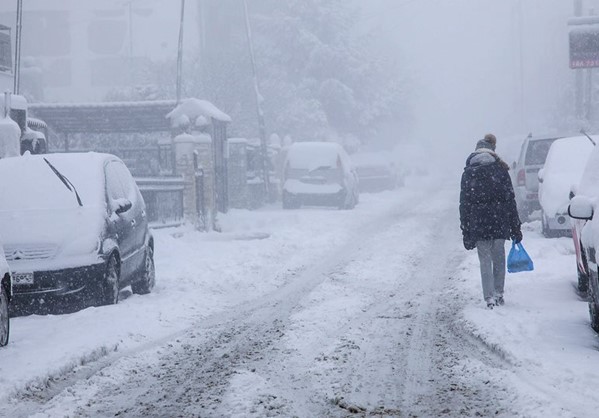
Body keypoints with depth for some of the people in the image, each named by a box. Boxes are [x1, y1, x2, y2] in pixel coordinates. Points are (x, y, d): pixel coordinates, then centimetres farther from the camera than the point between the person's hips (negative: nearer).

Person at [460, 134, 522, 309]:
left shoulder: (468, 174, 1)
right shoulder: (500, 170, 2)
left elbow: (464, 204, -1)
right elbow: (510, 200, 2)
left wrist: (466, 233, 2)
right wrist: (515, 228, 7)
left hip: (479, 225, -1)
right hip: (500, 223, 1)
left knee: (485, 261, 3)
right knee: (499, 259, 16)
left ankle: (490, 297, -5)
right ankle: (498, 294, 21)